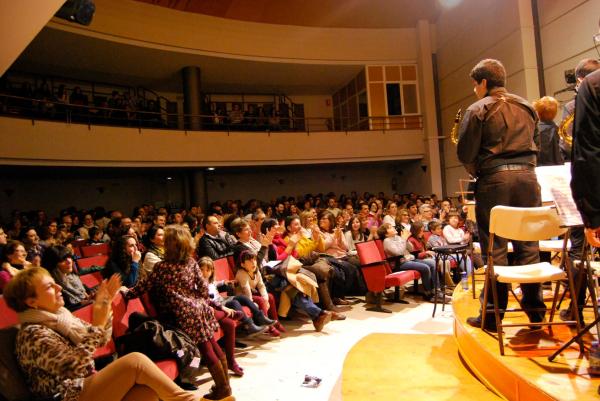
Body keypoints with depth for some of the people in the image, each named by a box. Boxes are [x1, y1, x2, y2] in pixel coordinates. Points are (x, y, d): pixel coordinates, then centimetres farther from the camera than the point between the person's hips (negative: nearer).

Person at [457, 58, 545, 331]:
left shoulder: (478, 110, -4)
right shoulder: (526, 107, 16)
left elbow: (465, 153, -8)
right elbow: (535, 144, 22)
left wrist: (475, 170, 9)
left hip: (494, 179, -5)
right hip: (527, 176, 5)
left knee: (495, 247, -1)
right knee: (528, 245, 10)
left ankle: (492, 315, 4)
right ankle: (535, 310, 17)